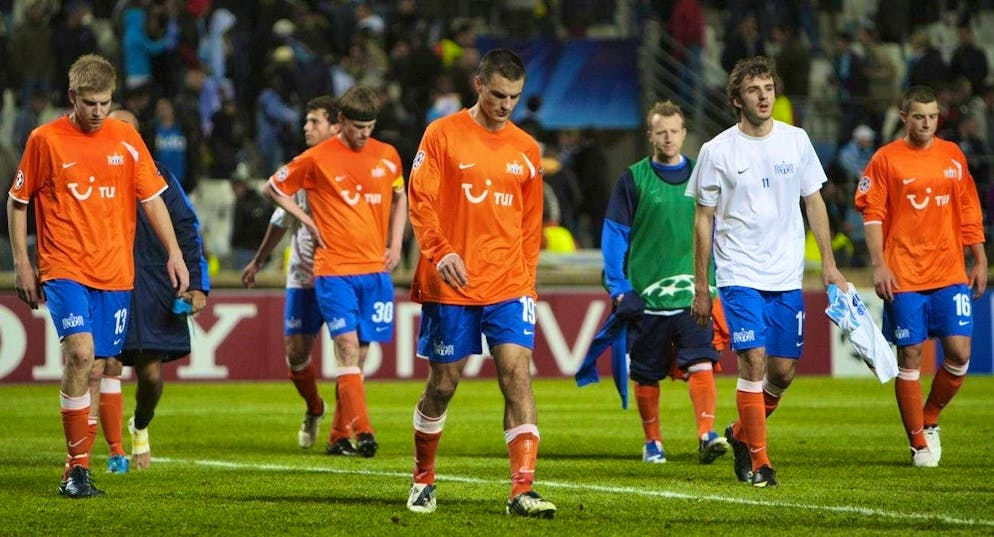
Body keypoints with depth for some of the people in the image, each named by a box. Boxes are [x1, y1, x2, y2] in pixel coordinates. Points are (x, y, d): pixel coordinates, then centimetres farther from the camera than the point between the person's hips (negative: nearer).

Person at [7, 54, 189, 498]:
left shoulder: (126, 139, 6)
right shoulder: (45, 140, -1)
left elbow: (152, 198, 11)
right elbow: (17, 202, 7)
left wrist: (174, 253, 2)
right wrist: (22, 264, 3)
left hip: (115, 272, 3)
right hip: (64, 268, -3)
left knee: (97, 363, 4)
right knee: (80, 352, -21)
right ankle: (78, 467, -19)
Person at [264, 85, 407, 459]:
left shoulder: (387, 156, 8)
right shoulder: (318, 158, -2)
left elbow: (400, 198, 25)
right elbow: (274, 187, 9)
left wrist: (395, 244, 13)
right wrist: (308, 222, 1)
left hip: (375, 268, 4)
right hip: (334, 269, -4)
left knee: (359, 354, 6)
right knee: (347, 347, -16)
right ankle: (362, 431, -23)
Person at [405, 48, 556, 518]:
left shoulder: (526, 149, 10)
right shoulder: (443, 135, -1)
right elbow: (420, 201, -7)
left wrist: (527, 279, 9)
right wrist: (440, 252, -22)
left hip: (508, 286, 2)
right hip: (450, 285, -2)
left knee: (517, 376, -11)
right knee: (442, 385, 6)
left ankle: (522, 490, -16)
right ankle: (423, 480, 27)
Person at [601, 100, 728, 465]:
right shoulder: (633, 180, 2)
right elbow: (614, 235, 2)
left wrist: (717, 284, 14)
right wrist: (618, 288, -5)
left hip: (694, 294, 1)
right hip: (647, 294, -1)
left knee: (701, 363, -16)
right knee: (646, 375, 6)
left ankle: (707, 434, -24)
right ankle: (652, 442, 21)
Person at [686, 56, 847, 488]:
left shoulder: (796, 141, 5)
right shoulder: (717, 151, -3)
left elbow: (814, 201, 13)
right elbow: (704, 219, 2)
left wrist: (829, 264, 8)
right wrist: (701, 287, 1)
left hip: (787, 277, 4)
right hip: (739, 275, -4)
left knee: (784, 370, 5)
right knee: (754, 362, -13)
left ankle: (741, 434, 29)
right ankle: (758, 461, -5)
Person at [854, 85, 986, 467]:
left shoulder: (953, 156, 10)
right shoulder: (886, 159, -1)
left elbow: (969, 211, 15)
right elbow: (872, 215, -4)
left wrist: (979, 261, 12)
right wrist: (879, 266, -12)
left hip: (950, 274, 3)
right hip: (904, 278, -3)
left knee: (959, 353, -5)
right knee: (909, 358, -1)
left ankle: (929, 421, 19)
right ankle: (919, 444, 9)